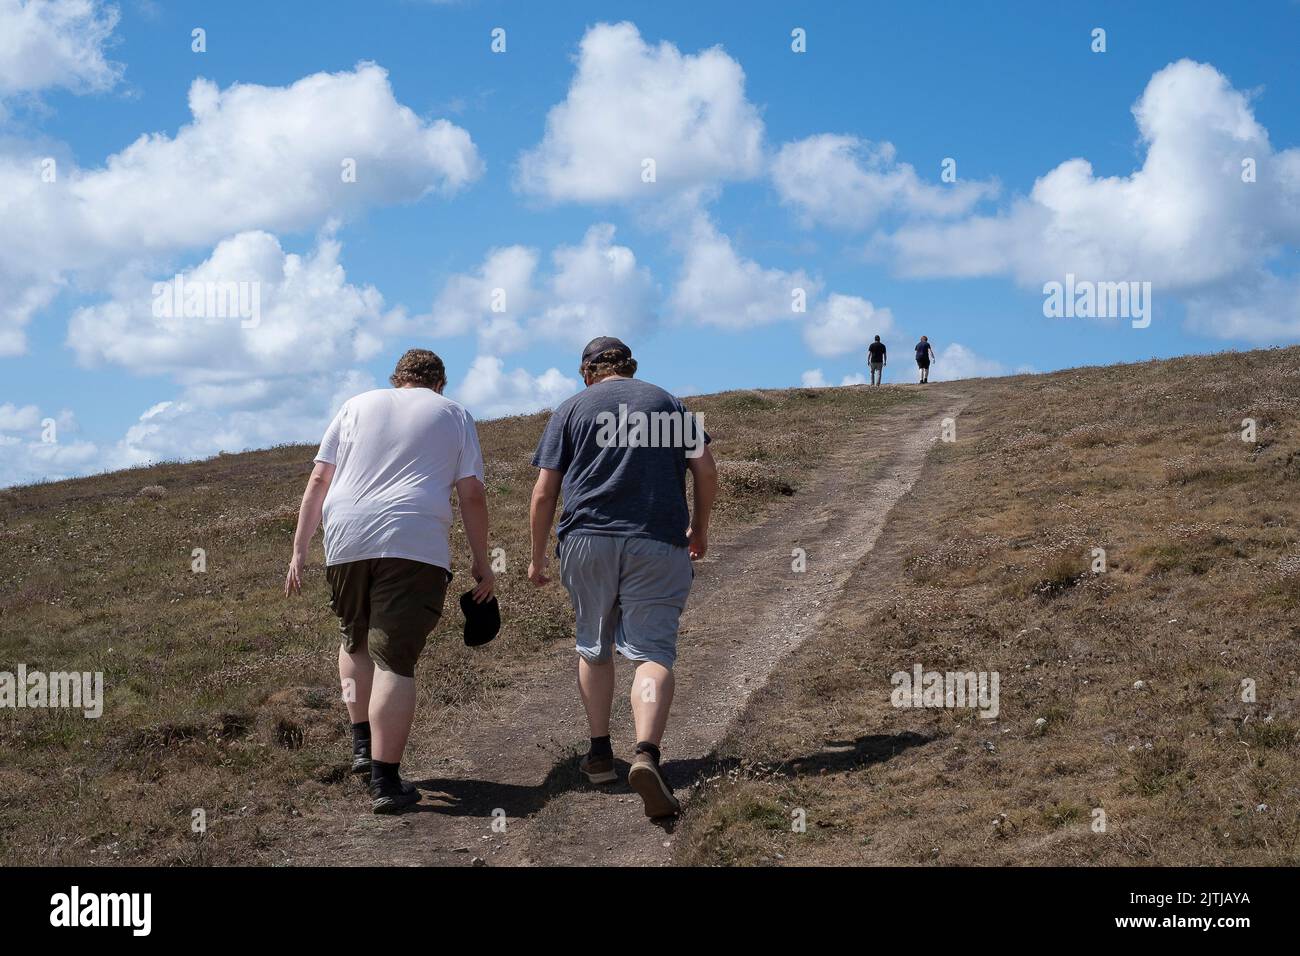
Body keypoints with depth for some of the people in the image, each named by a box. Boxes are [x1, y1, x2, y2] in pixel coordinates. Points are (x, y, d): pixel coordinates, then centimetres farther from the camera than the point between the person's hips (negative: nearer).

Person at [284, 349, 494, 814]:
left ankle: (362, 744, 23)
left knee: (354, 639, 25)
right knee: (395, 661, -5)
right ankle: (385, 782, -9)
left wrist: (299, 549, 13)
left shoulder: (358, 405, 18)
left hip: (346, 540, 3)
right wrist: (481, 563, 12)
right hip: (414, 546, -2)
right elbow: (472, 495, 6)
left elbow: (318, 480, 11)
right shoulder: (455, 415, 14)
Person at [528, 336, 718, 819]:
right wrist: (699, 528, 20)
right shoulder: (667, 402, 15)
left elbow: (543, 494, 5)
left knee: (594, 647, 19)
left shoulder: (571, 408, 11)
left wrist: (537, 557, 14)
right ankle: (646, 754, -27)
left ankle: (600, 753, 22)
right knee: (653, 651, -5)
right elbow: (705, 470, 6)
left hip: (586, 539, 1)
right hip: (657, 544, 0)